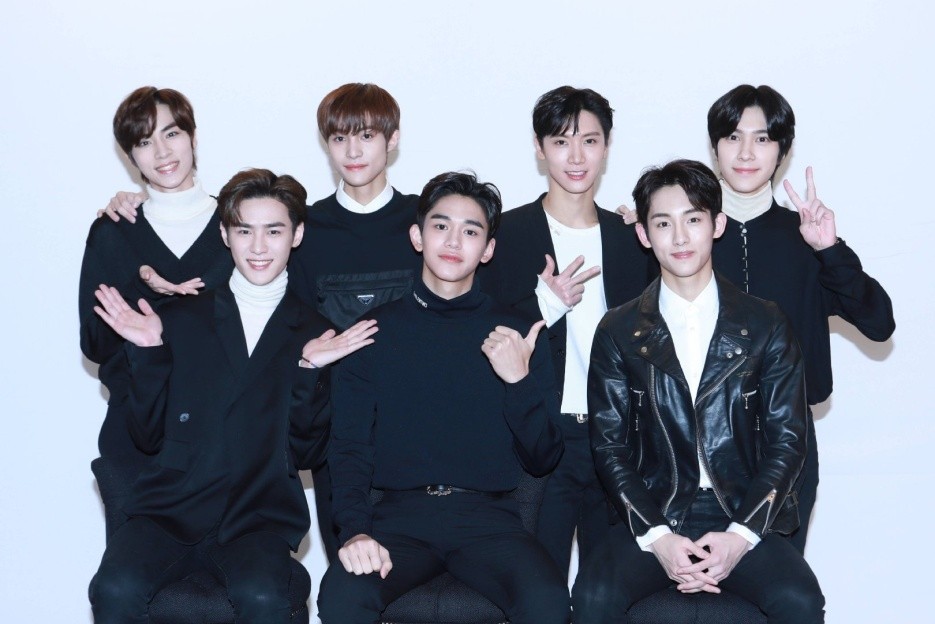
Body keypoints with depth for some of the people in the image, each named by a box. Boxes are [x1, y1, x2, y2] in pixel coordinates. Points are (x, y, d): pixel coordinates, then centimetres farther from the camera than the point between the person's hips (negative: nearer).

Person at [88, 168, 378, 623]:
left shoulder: (315, 337, 8)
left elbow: (304, 454, 3)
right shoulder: (180, 320, 9)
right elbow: (149, 438, 6)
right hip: (168, 512, 1)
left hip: (259, 520, -1)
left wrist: (310, 373, -9)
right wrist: (148, 354, -6)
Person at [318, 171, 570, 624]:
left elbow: (543, 461, 8)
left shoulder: (515, 338, 11)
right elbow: (348, 446, 4)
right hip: (400, 515, 0)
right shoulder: (377, 332, 10)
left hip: (487, 517, 0)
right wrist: (355, 530, -13)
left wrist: (520, 382, -8)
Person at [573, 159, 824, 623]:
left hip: (744, 519, 0)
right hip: (653, 518, 0)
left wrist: (741, 534, -10)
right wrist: (656, 537, -10)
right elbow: (609, 445, 4)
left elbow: (787, 438, 4)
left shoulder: (765, 325, 6)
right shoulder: (618, 333, 7)